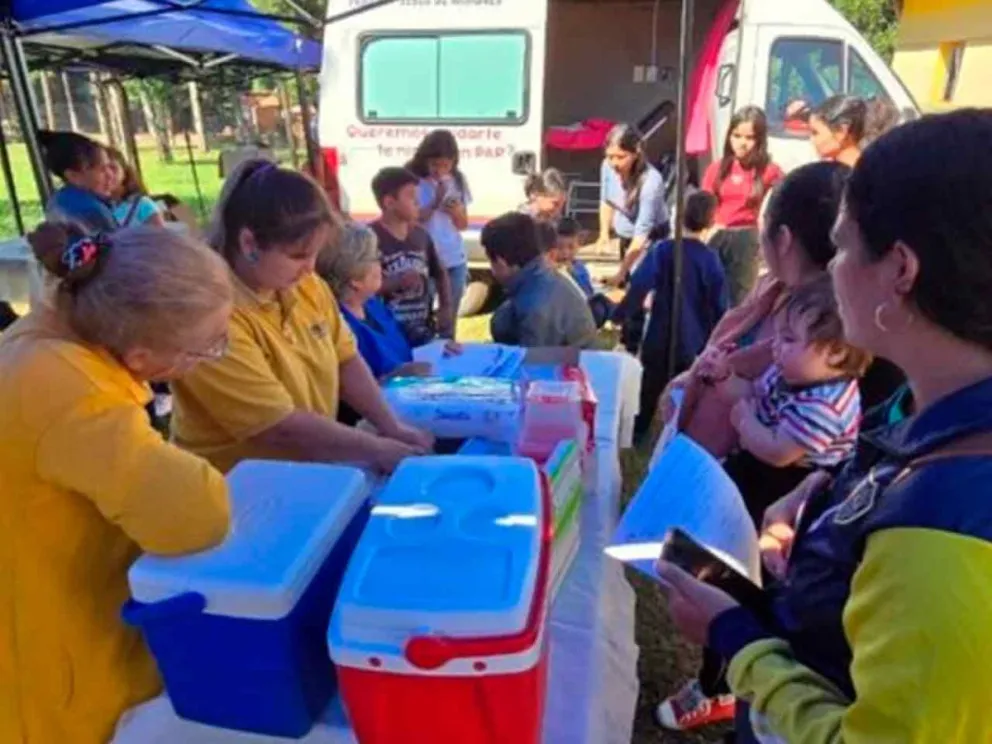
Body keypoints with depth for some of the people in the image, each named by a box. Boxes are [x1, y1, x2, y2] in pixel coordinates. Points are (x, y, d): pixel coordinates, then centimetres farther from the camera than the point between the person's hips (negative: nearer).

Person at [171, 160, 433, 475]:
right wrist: (377, 450, -16)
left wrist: (392, 428, -4)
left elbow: (345, 360, 6)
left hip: (313, 468, 6)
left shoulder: (307, 286, -1)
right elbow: (282, 426, -22)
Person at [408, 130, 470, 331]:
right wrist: (435, 203, -20)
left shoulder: (457, 179, 4)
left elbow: (463, 225, 9)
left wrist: (458, 212, -13)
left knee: (450, 319, 13)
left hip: (455, 260, 4)